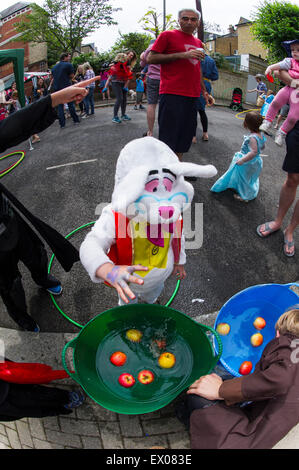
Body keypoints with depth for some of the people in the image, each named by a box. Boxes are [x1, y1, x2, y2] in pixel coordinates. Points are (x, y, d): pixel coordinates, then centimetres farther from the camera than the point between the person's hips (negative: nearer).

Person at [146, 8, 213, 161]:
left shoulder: (198, 43, 22)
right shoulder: (168, 35, 2)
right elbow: (150, 58, -6)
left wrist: (204, 91, 25)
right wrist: (182, 55, -12)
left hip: (192, 96, 7)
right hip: (172, 94, -7)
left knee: (184, 139, 8)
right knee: (168, 140, -8)